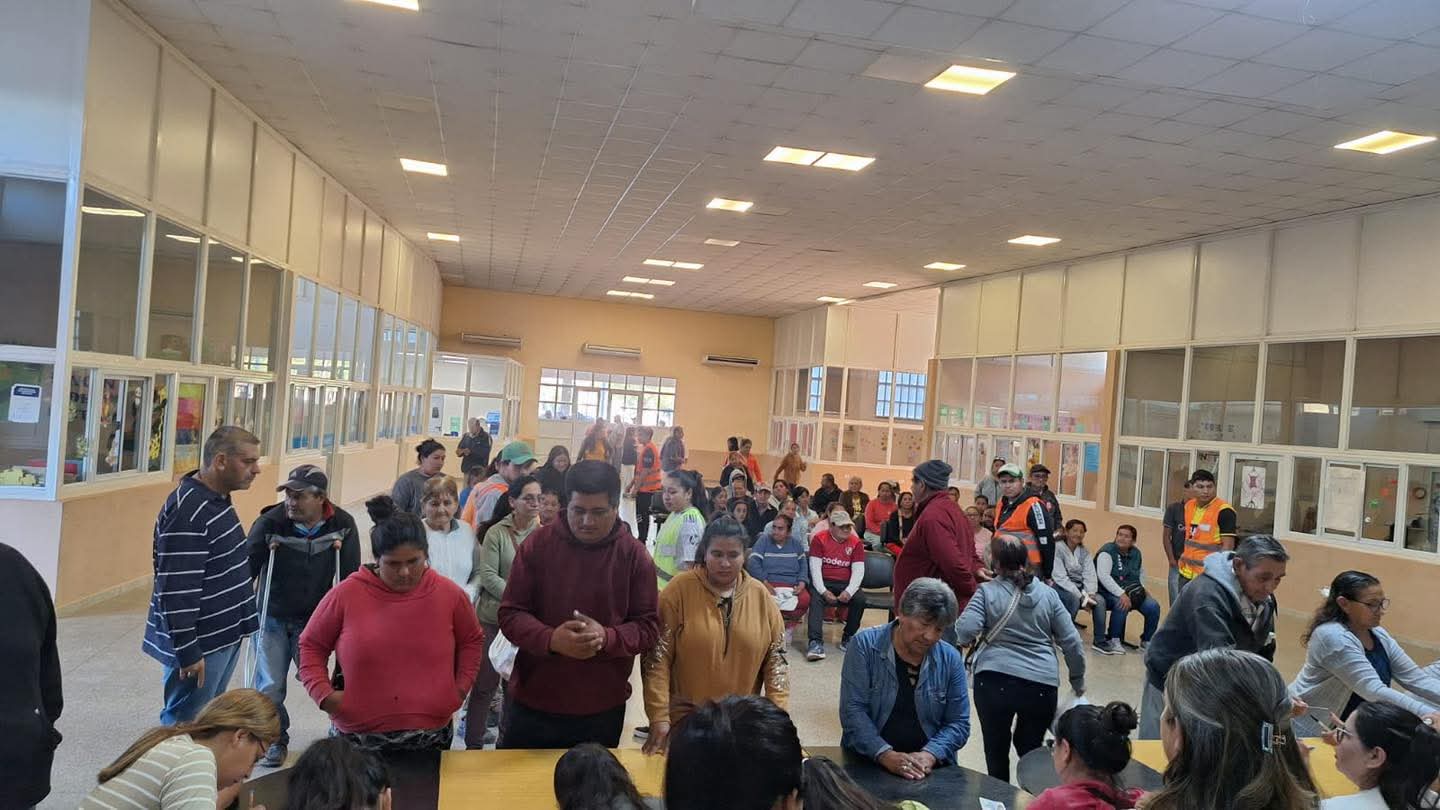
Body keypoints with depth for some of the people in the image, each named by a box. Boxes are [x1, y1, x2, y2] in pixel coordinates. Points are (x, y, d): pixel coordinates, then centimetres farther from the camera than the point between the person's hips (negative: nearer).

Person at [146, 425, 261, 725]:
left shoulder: (217, 499, 8)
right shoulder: (186, 510, -23)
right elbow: (176, 589, -25)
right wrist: (187, 652, -22)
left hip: (225, 636, 10)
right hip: (201, 644, -10)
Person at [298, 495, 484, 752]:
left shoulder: (450, 594, -3)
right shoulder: (346, 594, -7)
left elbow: (471, 641, 14)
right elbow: (312, 644, 6)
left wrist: (461, 686, 3)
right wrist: (323, 693, -5)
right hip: (357, 738, -1)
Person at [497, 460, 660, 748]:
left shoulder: (635, 556, -5)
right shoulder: (537, 545, -6)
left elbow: (649, 626, -4)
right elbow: (510, 614, -5)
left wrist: (607, 638, -25)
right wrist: (551, 639, -25)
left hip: (603, 710, 0)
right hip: (532, 703, 0)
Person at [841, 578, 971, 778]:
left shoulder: (950, 659, 4)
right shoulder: (865, 645, -4)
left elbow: (958, 723, 6)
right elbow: (852, 710, -8)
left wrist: (930, 755, -11)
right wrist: (885, 754, -19)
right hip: (866, 761, -2)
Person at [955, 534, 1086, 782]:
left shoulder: (988, 591, -1)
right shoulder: (1048, 594, 8)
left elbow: (965, 630, -14)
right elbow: (1072, 642, 7)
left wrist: (962, 641, 8)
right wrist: (1078, 682, 19)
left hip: (994, 680, -2)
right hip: (1042, 684, 3)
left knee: (996, 750, 16)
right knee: (1030, 748, 21)